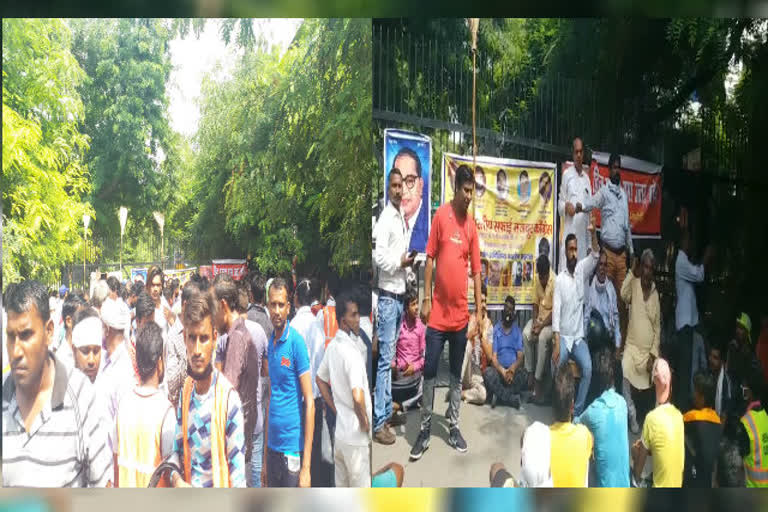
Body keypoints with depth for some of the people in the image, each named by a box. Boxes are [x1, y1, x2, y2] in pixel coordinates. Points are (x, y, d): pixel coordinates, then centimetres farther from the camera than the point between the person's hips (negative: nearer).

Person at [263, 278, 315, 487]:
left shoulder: (297, 342, -12)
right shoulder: (270, 343, 9)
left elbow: (309, 403, -14)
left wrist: (306, 466, -18)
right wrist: (265, 458, 15)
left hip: (292, 449, -7)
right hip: (272, 447, 7)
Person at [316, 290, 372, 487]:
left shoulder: (332, 346, 3)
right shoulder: (352, 351, -23)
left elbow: (320, 380, 16)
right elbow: (357, 396, -33)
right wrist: (365, 423, -16)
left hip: (339, 432, 8)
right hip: (356, 438, -8)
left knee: (341, 485, 18)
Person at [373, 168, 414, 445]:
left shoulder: (402, 217, 16)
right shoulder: (385, 218, -12)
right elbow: (379, 256, -22)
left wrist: (407, 261, 3)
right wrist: (401, 262, -13)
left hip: (400, 294, 9)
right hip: (387, 295, -9)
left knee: (390, 358, 14)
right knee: (384, 359, -6)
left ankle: (386, 413, 23)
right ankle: (378, 423, 0)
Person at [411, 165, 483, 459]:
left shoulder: (472, 225, 5)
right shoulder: (441, 215, -4)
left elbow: (476, 270, 6)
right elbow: (430, 258, -3)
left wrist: (480, 311, 2)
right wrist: (426, 299, -7)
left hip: (461, 314, 3)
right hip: (438, 312, -3)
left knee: (456, 375, 12)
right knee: (429, 372, 3)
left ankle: (453, 427, 24)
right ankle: (425, 430, 15)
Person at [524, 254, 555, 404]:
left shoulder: (555, 282, -22)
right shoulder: (538, 280, -1)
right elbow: (535, 303, 6)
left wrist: (541, 326, -27)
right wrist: (534, 321, -10)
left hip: (551, 320, -6)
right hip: (539, 317, 6)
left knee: (542, 338, -31)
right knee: (526, 333, -19)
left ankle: (538, 380, -25)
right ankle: (530, 372, -10)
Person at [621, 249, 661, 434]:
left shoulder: (655, 294, 7)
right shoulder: (634, 283, 1)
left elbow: (658, 327, 8)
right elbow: (623, 295, -23)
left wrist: (653, 353, -2)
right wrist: (632, 272, -19)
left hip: (648, 350, 3)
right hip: (632, 346, -3)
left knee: (647, 387, -7)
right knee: (624, 374, -27)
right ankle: (632, 415, -11)